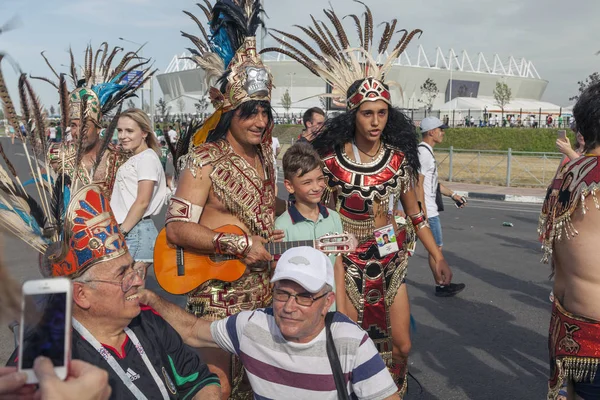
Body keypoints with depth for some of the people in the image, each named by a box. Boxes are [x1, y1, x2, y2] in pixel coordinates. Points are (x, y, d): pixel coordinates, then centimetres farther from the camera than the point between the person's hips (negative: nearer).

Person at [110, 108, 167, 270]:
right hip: (128, 233, 9)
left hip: (136, 232, -9)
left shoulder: (147, 158, -8)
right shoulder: (133, 160, 19)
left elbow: (142, 202, -15)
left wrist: (120, 232, -15)